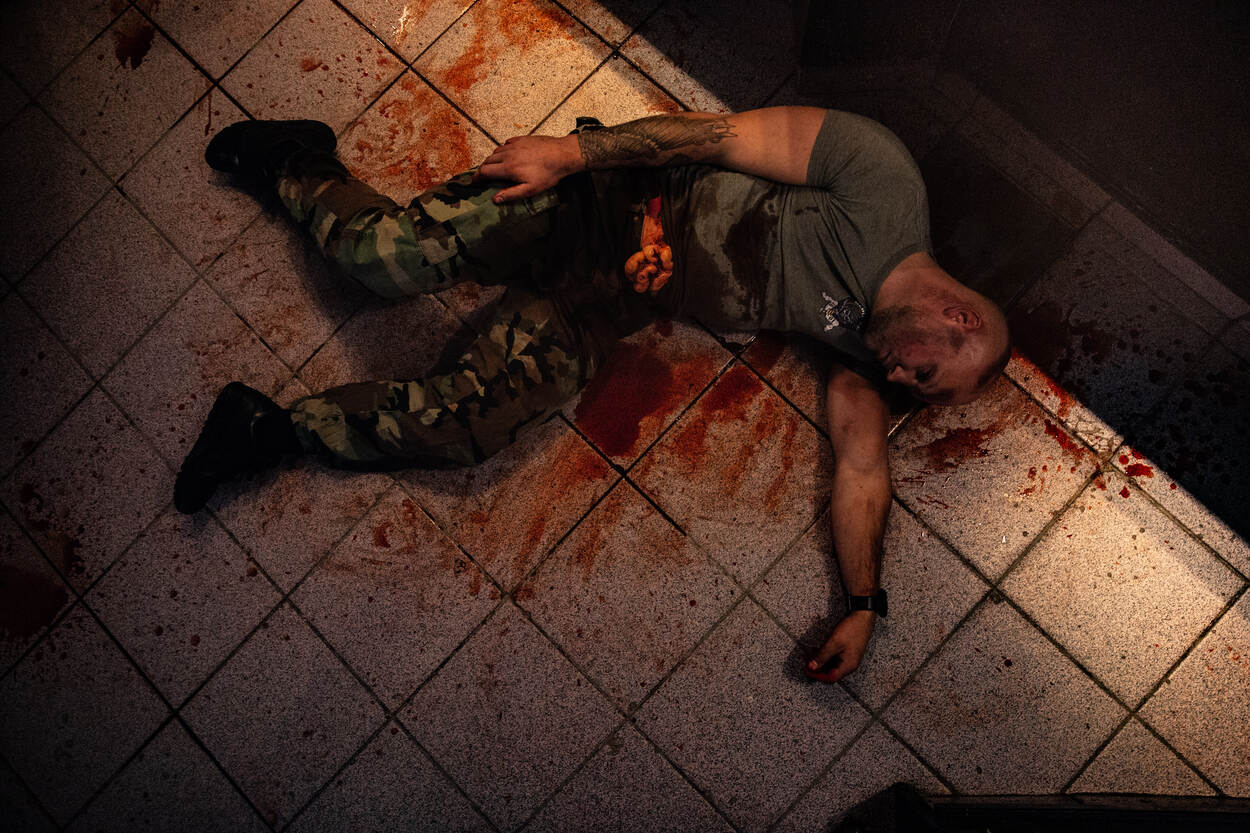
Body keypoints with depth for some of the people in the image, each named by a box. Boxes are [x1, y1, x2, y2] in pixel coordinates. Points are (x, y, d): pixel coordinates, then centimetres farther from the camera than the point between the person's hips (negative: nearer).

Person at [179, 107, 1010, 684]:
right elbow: (728, 134, -16)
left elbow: (863, 463, 7)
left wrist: (863, 603, -1)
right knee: (394, 256, -18)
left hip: (614, 303, 4)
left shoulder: (866, 346, 4)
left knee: (463, 423, -14)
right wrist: (572, 150, -19)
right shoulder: (883, 183, -15)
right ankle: (301, 165, 16)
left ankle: (279, 429, 6)